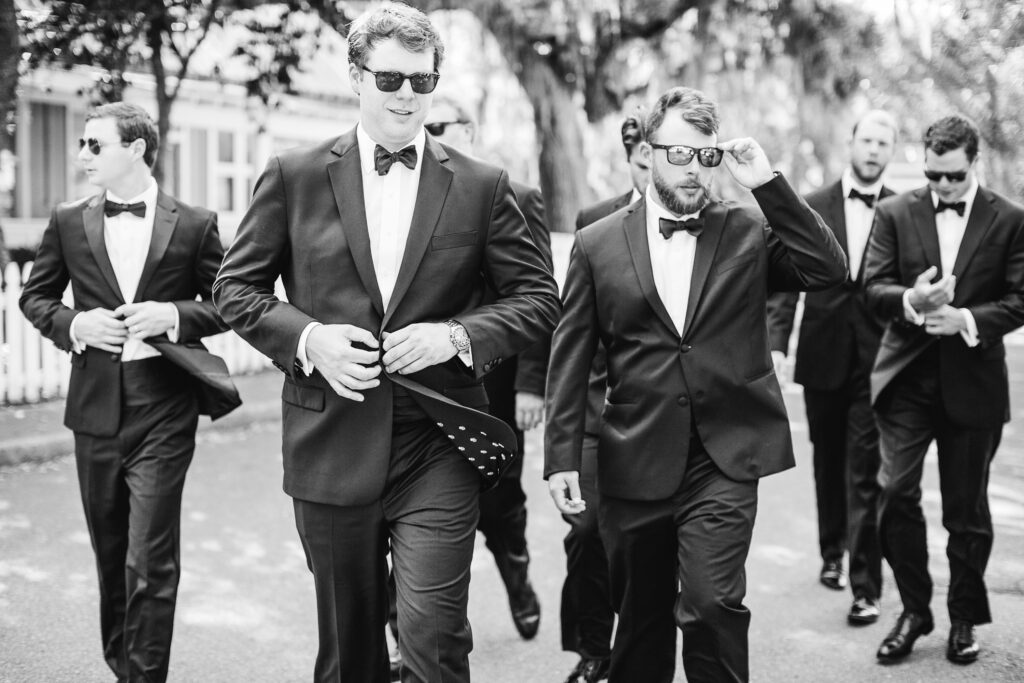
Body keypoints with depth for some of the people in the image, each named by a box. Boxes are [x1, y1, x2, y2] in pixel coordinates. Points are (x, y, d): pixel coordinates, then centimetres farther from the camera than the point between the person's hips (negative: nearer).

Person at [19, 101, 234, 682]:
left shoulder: (194, 224, -2)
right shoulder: (68, 222, 6)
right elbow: (35, 296, 13)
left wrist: (175, 315, -15)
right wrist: (74, 324, -7)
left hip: (164, 414, -4)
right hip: (95, 408, 4)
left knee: (151, 562, -5)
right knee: (110, 553, 18)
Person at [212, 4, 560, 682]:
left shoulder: (483, 186, 2)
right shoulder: (294, 176, 3)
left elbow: (539, 297, 5)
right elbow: (236, 287, 7)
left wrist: (456, 335, -12)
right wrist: (307, 337, -11)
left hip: (438, 448, -1)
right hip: (331, 443, 1)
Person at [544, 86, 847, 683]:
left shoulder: (749, 230, 5)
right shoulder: (598, 244, 4)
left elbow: (831, 271, -9)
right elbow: (571, 359, 3)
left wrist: (768, 184, -11)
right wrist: (563, 457, -1)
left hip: (724, 459, -1)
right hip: (635, 465, 1)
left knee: (712, 603, -15)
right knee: (641, 622, 13)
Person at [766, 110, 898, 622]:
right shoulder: (812, 208, 3)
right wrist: (776, 343, -8)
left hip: (874, 359, -2)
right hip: (822, 356, 2)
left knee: (864, 473, -5)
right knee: (828, 463, 17)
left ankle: (866, 586, 0)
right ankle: (832, 554, 36)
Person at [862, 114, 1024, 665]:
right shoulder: (894, 213, 3)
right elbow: (873, 289, -2)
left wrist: (968, 320, -18)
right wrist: (911, 300, -22)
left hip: (972, 382, -1)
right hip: (907, 378, 1)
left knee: (966, 507, 8)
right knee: (896, 492, -7)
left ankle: (964, 618, 26)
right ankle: (914, 610, 12)